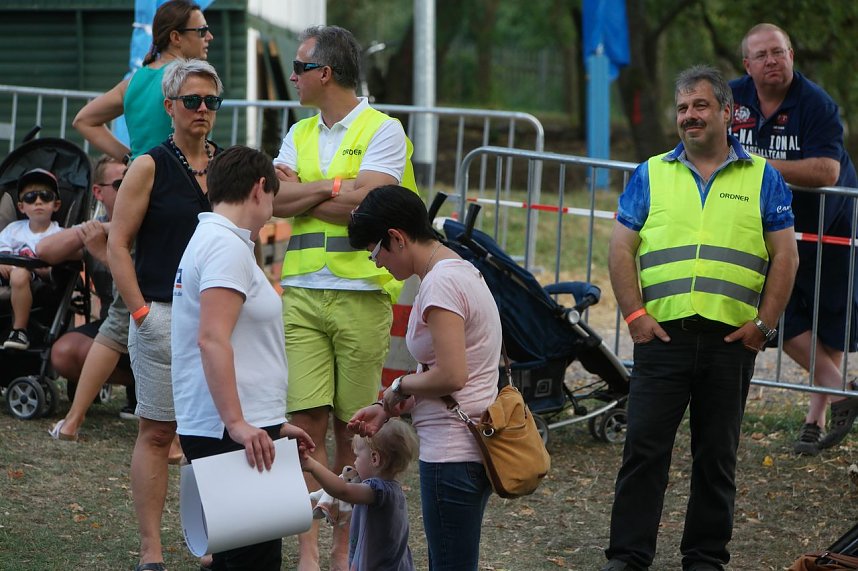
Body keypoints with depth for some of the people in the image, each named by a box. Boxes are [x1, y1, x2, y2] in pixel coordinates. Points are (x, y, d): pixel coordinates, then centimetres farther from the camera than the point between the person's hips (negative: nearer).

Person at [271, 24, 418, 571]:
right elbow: (277, 202, 2)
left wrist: (301, 192, -4)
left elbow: (363, 204, -14)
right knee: (308, 420, -5)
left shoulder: (382, 130, -1)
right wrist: (335, 185, -10)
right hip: (301, 294, 4)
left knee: (353, 428, 2)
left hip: (361, 295, -4)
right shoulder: (300, 134, 16)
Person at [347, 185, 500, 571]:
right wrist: (389, 411, 12)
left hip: (452, 455, -10)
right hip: (472, 448, 10)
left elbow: (451, 376, -23)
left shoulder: (440, 283, -16)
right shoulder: (460, 271, 14)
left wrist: (400, 387, -5)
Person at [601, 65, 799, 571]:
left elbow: (785, 256, 4)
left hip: (731, 340, 0)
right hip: (663, 334, 0)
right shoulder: (651, 175, 10)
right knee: (644, 449, -2)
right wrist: (635, 316, -4)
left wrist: (764, 324, -4)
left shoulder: (762, 178, 7)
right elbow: (622, 250, 7)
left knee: (717, 456, 8)